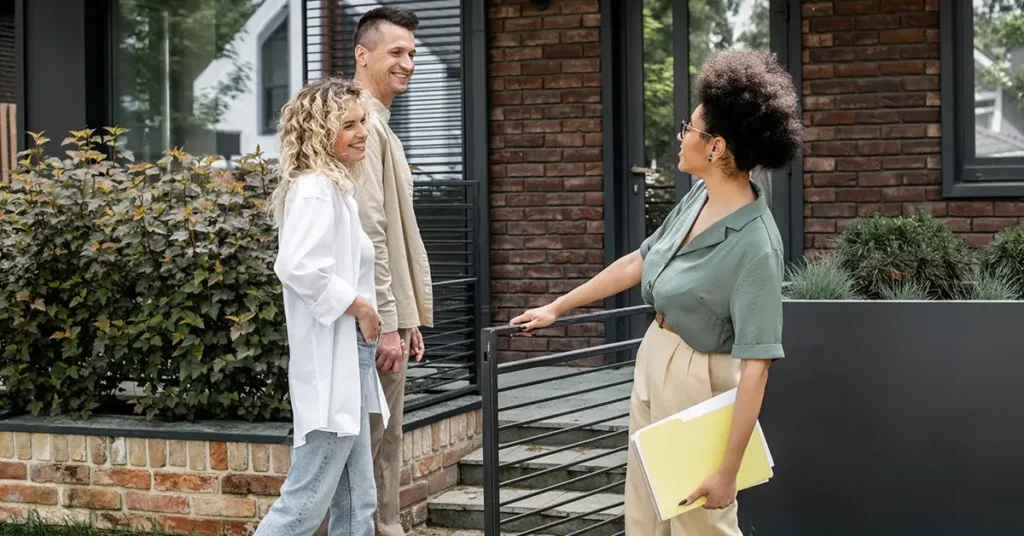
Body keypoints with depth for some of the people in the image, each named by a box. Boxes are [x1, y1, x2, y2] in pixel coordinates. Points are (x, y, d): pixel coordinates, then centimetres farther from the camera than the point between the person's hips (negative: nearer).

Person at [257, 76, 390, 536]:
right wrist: (358, 306, -17)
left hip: (348, 362, 10)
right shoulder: (315, 191, -15)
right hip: (330, 364, -10)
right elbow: (299, 267, -28)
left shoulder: (335, 188, 15)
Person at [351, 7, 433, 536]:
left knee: (384, 442, 14)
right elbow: (368, 233, -21)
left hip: (388, 311, 10)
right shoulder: (363, 125, -15)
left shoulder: (379, 125, 18)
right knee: (371, 445, -4)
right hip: (375, 317, -10)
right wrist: (387, 323, -21)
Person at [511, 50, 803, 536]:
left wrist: (727, 469, -25)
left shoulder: (755, 243, -27)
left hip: (696, 382, -8)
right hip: (652, 361, 8)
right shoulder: (699, 198, -3)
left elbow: (755, 366, -26)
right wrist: (557, 307, 18)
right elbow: (638, 262, 12)